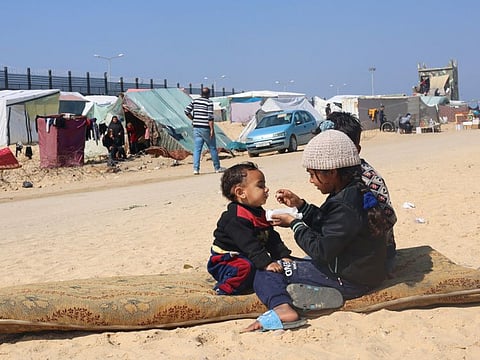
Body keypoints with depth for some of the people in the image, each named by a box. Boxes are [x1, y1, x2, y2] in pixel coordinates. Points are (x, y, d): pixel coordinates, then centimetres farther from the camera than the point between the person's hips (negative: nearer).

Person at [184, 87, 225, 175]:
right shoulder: (209, 102, -9)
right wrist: (212, 129, -14)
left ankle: (196, 169, -3)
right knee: (213, 148, 8)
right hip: (206, 128, -5)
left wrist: (194, 120, 13)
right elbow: (210, 117, -15)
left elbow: (187, 111, 4)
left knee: (197, 149, 4)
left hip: (196, 128, 5)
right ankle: (217, 168, 16)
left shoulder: (194, 101, 7)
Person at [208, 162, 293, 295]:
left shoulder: (260, 214, 9)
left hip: (247, 258, 9)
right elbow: (249, 245, -31)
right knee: (247, 267, -34)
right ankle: (226, 288, -16)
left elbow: (273, 239, 9)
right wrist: (266, 263, -37)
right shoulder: (235, 219, -23)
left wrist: (284, 256, -4)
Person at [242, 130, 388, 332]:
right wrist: (300, 205, 7)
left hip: (347, 280, -10)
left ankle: (281, 307, -31)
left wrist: (294, 224, -11)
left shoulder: (345, 206, -25)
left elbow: (322, 251, -23)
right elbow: (327, 226, 18)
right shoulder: (357, 192, 5)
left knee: (266, 272, -9)